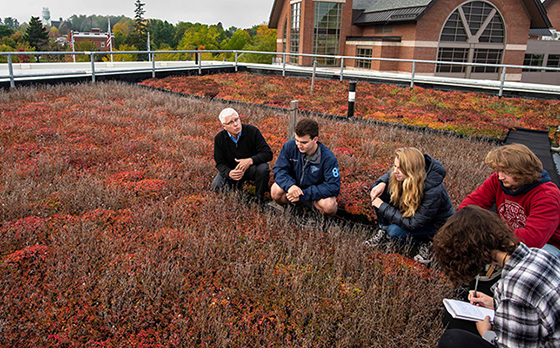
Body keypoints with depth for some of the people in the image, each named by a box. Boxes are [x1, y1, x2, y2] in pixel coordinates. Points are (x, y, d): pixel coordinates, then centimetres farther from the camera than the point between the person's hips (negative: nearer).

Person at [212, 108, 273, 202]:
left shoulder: (252, 131, -18)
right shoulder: (219, 138, -11)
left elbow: (268, 154, -19)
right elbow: (220, 163, -8)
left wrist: (250, 160, -37)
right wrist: (229, 173, -32)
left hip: (251, 168, -2)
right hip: (231, 169, 2)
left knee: (263, 169, -34)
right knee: (216, 186, -20)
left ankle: (259, 198, -10)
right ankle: (236, 185, 15)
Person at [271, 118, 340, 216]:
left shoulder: (328, 157, -24)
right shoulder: (289, 146, -16)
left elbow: (333, 187, -26)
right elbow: (279, 169, -13)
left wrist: (303, 194, -32)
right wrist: (290, 185, -36)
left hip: (316, 191, -2)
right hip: (295, 185, 2)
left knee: (329, 206, -33)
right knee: (276, 191, -27)